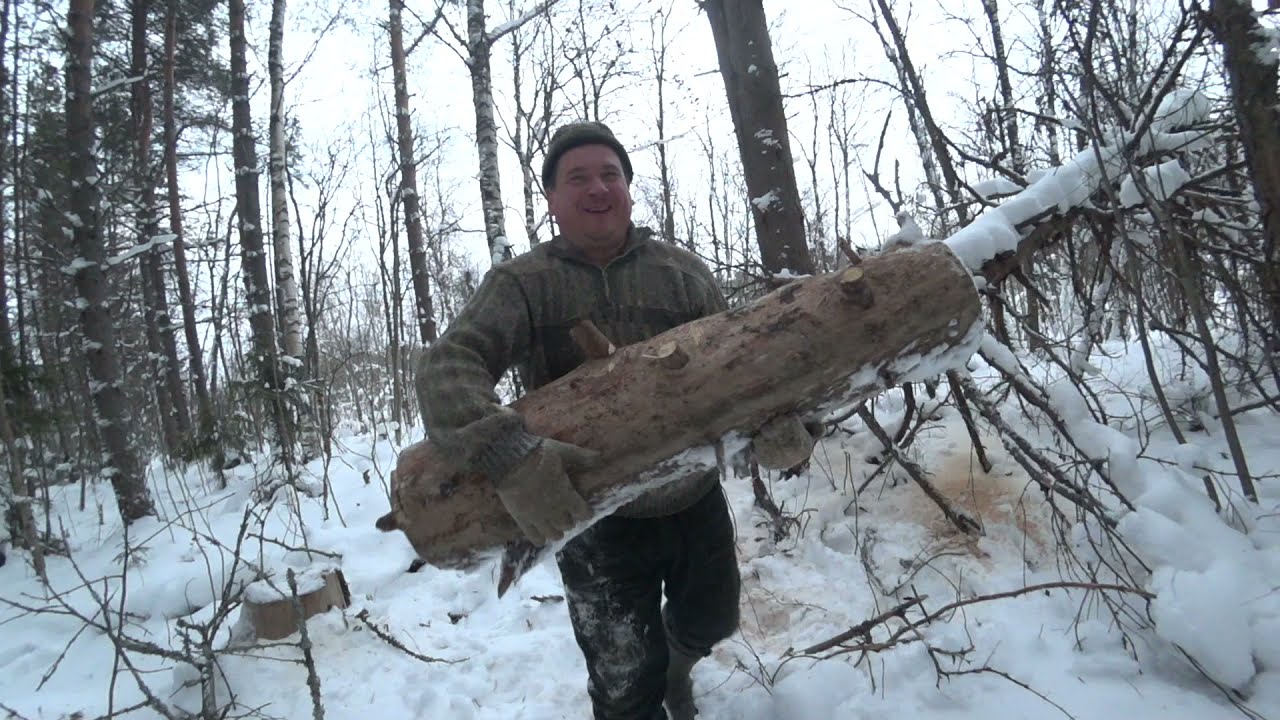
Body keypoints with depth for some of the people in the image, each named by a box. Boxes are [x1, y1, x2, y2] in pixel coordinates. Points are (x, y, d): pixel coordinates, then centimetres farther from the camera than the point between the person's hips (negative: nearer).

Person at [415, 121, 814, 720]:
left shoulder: (683, 271, -2)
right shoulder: (521, 284, -11)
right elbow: (446, 367, -24)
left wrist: (774, 422, -20)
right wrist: (507, 453, -42)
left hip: (697, 502, 4)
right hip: (596, 520, -3)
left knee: (709, 623, 28)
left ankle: (675, 667, 63)